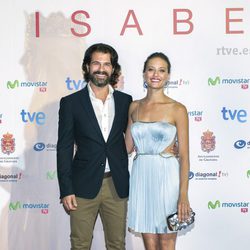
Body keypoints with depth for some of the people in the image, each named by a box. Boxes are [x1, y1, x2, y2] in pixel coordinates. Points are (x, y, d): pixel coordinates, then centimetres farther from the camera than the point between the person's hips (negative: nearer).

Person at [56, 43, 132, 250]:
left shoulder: (125, 101, 5)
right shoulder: (71, 103, -2)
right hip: (84, 186, -2)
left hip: (117, 186, 2)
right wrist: (66, 190, -7)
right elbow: (64, 148, -2)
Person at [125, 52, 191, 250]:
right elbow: (128, 146, 12)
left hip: (167, 178, -4)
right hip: (141, 177, 4)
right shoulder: (134, 107, 7)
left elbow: (184, 156, -7)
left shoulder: (177, 109, -5)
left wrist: (183, 195, -12)